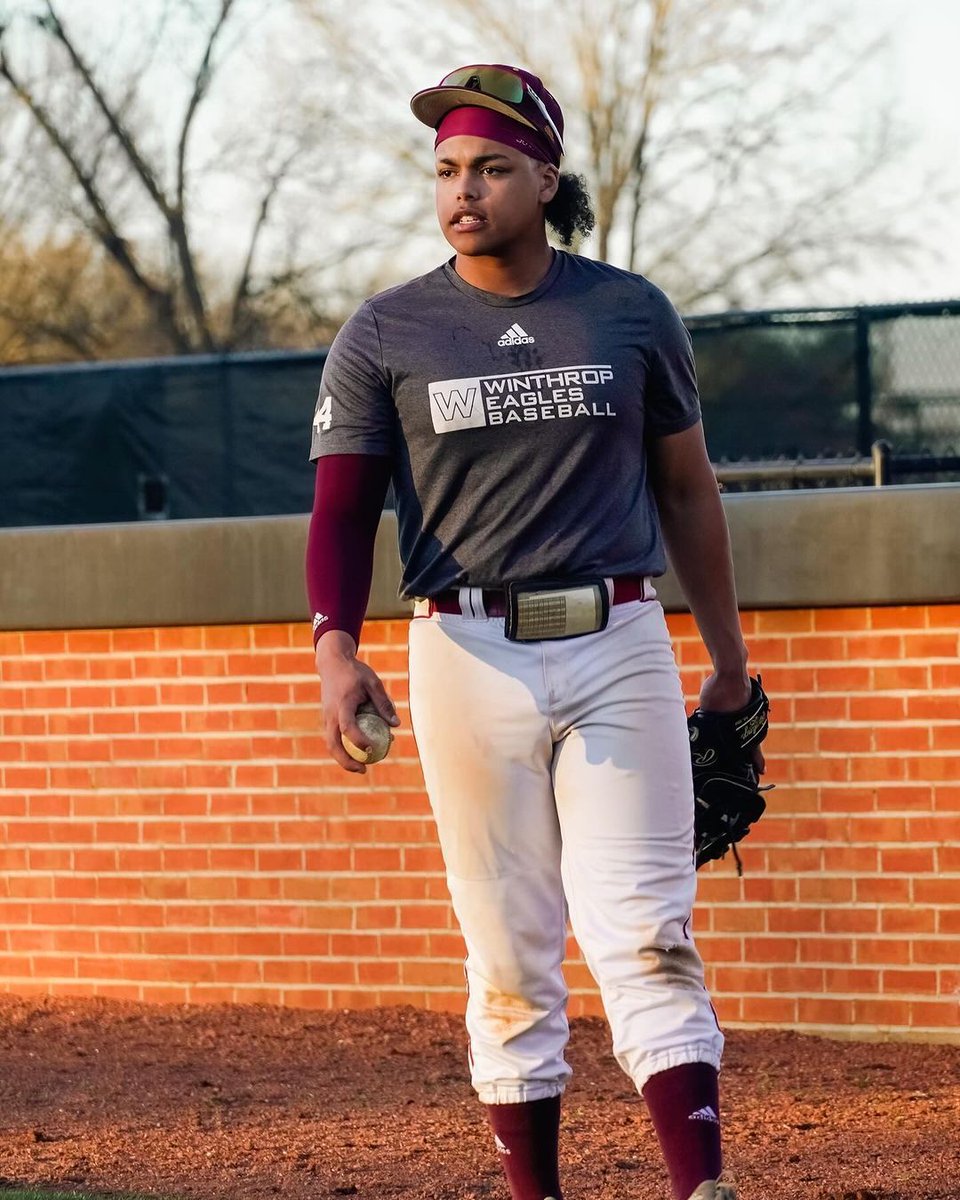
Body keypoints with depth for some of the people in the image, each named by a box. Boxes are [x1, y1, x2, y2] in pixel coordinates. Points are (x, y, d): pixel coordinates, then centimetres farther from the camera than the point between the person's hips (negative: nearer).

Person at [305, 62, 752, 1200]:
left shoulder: (632, 313, 6)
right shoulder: (384, 335, 2)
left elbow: (685, 487, 15)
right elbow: (342, 510, 0)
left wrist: (729, 657, 19)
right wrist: (335, 646, -18)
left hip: (618, 648, 0)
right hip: (470, 658, 0)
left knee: (644, 931, -8)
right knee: (509, 951, 4)